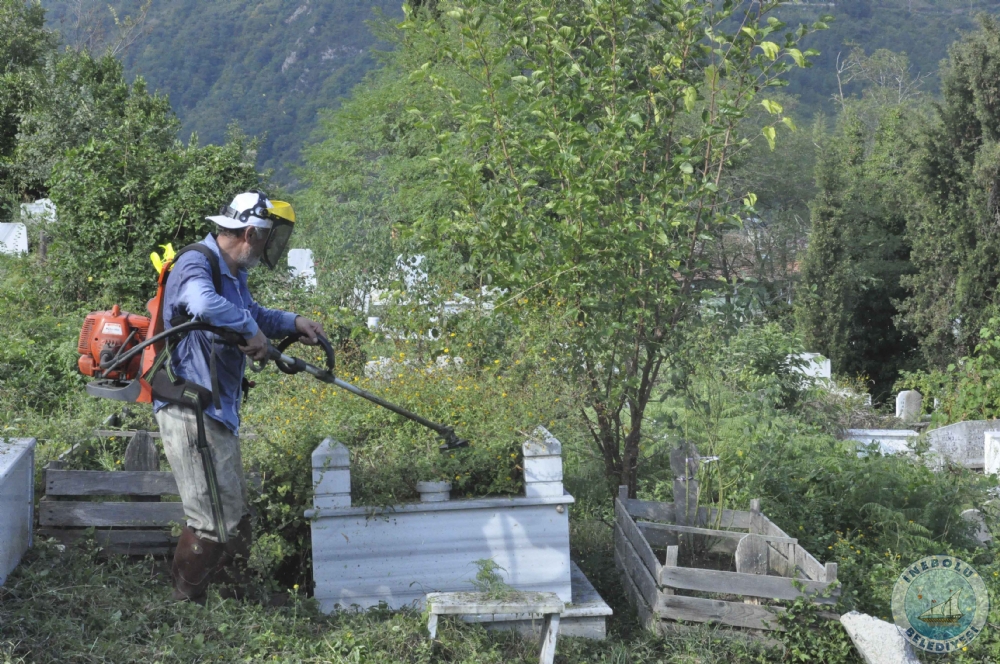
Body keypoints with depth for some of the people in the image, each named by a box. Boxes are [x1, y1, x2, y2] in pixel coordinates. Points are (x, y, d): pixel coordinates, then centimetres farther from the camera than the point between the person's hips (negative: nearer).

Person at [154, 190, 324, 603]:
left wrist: (292, 323, 19)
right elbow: (205, 304, -40)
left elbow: (251, 313, 36)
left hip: (218, 414, 11)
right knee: (215, 522, -7)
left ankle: (232, 600, 29)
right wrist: (253, 332, -26)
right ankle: (183, 606, 6)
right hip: (191, 412, -11)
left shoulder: (233, 273, 16)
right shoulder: (195, 264, -16)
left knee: (236, 519, 17)